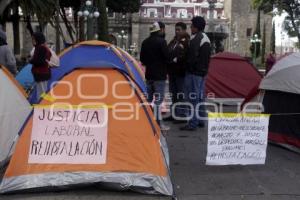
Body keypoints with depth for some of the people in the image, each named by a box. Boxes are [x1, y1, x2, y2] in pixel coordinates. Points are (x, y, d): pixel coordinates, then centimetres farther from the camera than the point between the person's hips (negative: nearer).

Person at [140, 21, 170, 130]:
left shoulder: (145, 42, 9)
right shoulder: (161, 41, -14)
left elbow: (142, 58, 14)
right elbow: (167, 57, -17)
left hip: (149, 74, 7)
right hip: (159, 75, -7)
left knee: (148, 98, 15)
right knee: (158, 99, -5)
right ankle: (157, 122, -4)